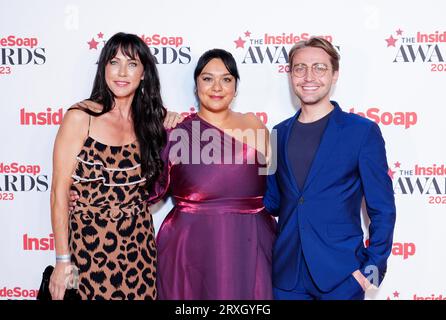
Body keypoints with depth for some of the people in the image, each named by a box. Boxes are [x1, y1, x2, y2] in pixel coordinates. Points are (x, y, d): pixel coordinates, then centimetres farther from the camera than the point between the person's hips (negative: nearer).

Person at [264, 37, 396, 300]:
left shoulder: (363, 131, -5)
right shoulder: (279, 133, 8)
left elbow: (382, 208, -3)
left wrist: (373, 267, -9)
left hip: (341, 275, -3)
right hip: (287, 272, 4)